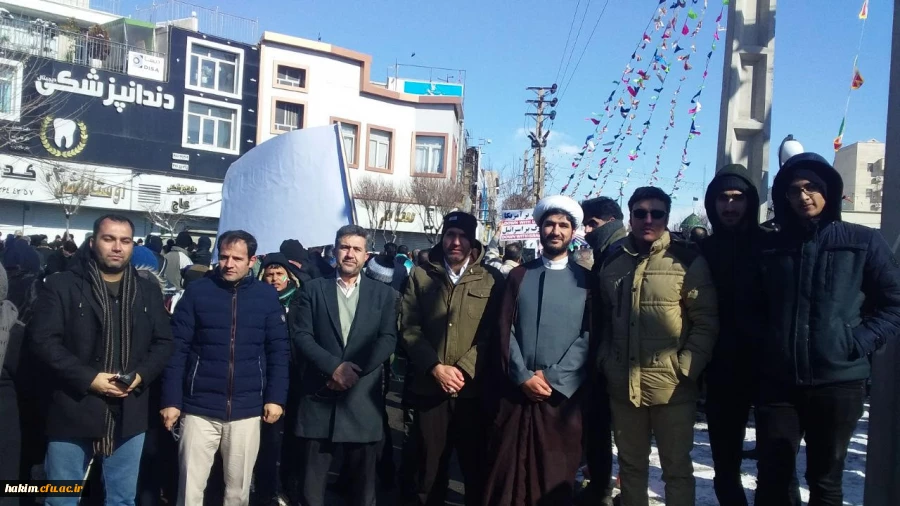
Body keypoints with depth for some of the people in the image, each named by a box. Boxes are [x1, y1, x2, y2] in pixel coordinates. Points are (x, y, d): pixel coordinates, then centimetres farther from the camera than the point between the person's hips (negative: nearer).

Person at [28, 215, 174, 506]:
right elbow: (43, 341, -10)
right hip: (73, 413, -3)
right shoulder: (61, 286, -3)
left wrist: (140, 375, -10)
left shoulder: (148, 291, 9)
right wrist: (88, 378, -18)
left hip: (129, 415, 3)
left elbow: (163, 342, 9)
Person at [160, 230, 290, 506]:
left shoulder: (267, 296, 2)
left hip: (247, 409, 1)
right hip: (199, 408, -1)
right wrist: (171, 399, -6)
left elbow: (279, 350, 4)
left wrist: (276, 397, -3)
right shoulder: (197, 291, -1)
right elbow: (177, 348, -2)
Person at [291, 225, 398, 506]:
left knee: (362, 480, 11)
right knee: (311, 482, 7)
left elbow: (388, 339, -2)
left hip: (363, 400, 0)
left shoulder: (383, 294, 8)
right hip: (319, 396, 0)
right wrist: (334, 366, -16)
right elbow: (301, 335, -2)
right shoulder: (313, 289, 7)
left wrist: (353, 369, -14)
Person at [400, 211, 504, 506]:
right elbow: (409, 329, 0)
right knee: (429, 468, 13)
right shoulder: (420, 275, 6)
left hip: (474, 389, -1)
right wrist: (435, 367, -11)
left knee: (476, 467, 10)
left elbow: (492, 333, -3)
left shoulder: (492, 279, 2)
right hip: (430, 388, 1)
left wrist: (464, 369, -14)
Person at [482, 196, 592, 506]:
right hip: (514, 392, 1)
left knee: (555, 478, 7)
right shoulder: (518, 276, 9)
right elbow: (505, 330, 3)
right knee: (506, 474, 6)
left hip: (562, 396, -1)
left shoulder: (585, 280, 5)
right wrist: (523, 377, -9)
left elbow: (588, 337, -3)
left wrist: (553, 378, -11)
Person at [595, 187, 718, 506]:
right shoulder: (612, 264, 7)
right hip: (622, 385, 4)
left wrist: (686, 368, -13)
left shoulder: (688, 261, -6)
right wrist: (604, 360, 5)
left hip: (672, 387, -3)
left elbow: (706, 322, -7)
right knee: (630, 464, 17)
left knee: (676, 468, 10)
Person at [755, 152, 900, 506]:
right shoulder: (769, 247, 8)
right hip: (776, 382, 2)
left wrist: (858, 344, -10)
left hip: (838, 381, -2)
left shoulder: (864, 242, 2)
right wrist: (762, 348, -1)